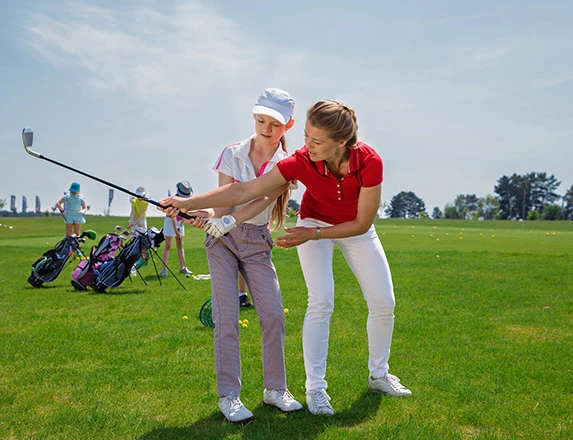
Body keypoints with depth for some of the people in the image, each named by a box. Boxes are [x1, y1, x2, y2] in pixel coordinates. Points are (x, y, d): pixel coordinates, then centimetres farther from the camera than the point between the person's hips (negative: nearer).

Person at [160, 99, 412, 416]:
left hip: (355, 228, 2)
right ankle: (315, 387, -3)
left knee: (383, 303, 3)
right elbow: (245, 190, -33)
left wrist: (312, 235, -29)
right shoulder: (301, 162, -33)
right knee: (321, 302, -16)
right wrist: (189, 202, -38)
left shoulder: (369, 161, -34)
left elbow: (363, 223, -25)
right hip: (313, 222, -1)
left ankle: (379, 375, 24)